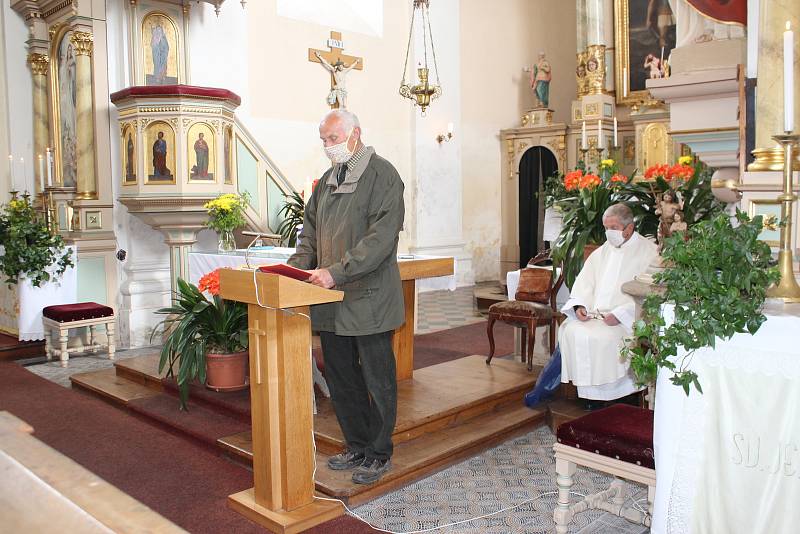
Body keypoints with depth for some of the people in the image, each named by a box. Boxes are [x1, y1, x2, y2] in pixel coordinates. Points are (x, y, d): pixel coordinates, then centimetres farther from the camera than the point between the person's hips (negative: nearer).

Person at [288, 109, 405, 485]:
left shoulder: (382, 175, -9)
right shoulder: (327, 180, 15)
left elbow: (381, 237, -19)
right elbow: (310, 230, 19)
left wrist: (337, 271, -25)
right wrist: (299, 267, 2)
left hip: (369, 299, -8)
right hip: (331, 300, 8)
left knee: (377, 380, 5)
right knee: (340, 378, 15)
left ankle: (379, 454, 21)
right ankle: (357, 446, 31)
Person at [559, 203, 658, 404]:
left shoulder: (648, 252, -3)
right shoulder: (603, 251, 18)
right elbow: (584, 281, 15)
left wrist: (619, 315, -22)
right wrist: (579, 305, -4)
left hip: (627, 319, -6)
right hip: (595, 313, 6)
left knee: (600, 336, -30)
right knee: (569, 330, -18)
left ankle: (603, 392, -13)